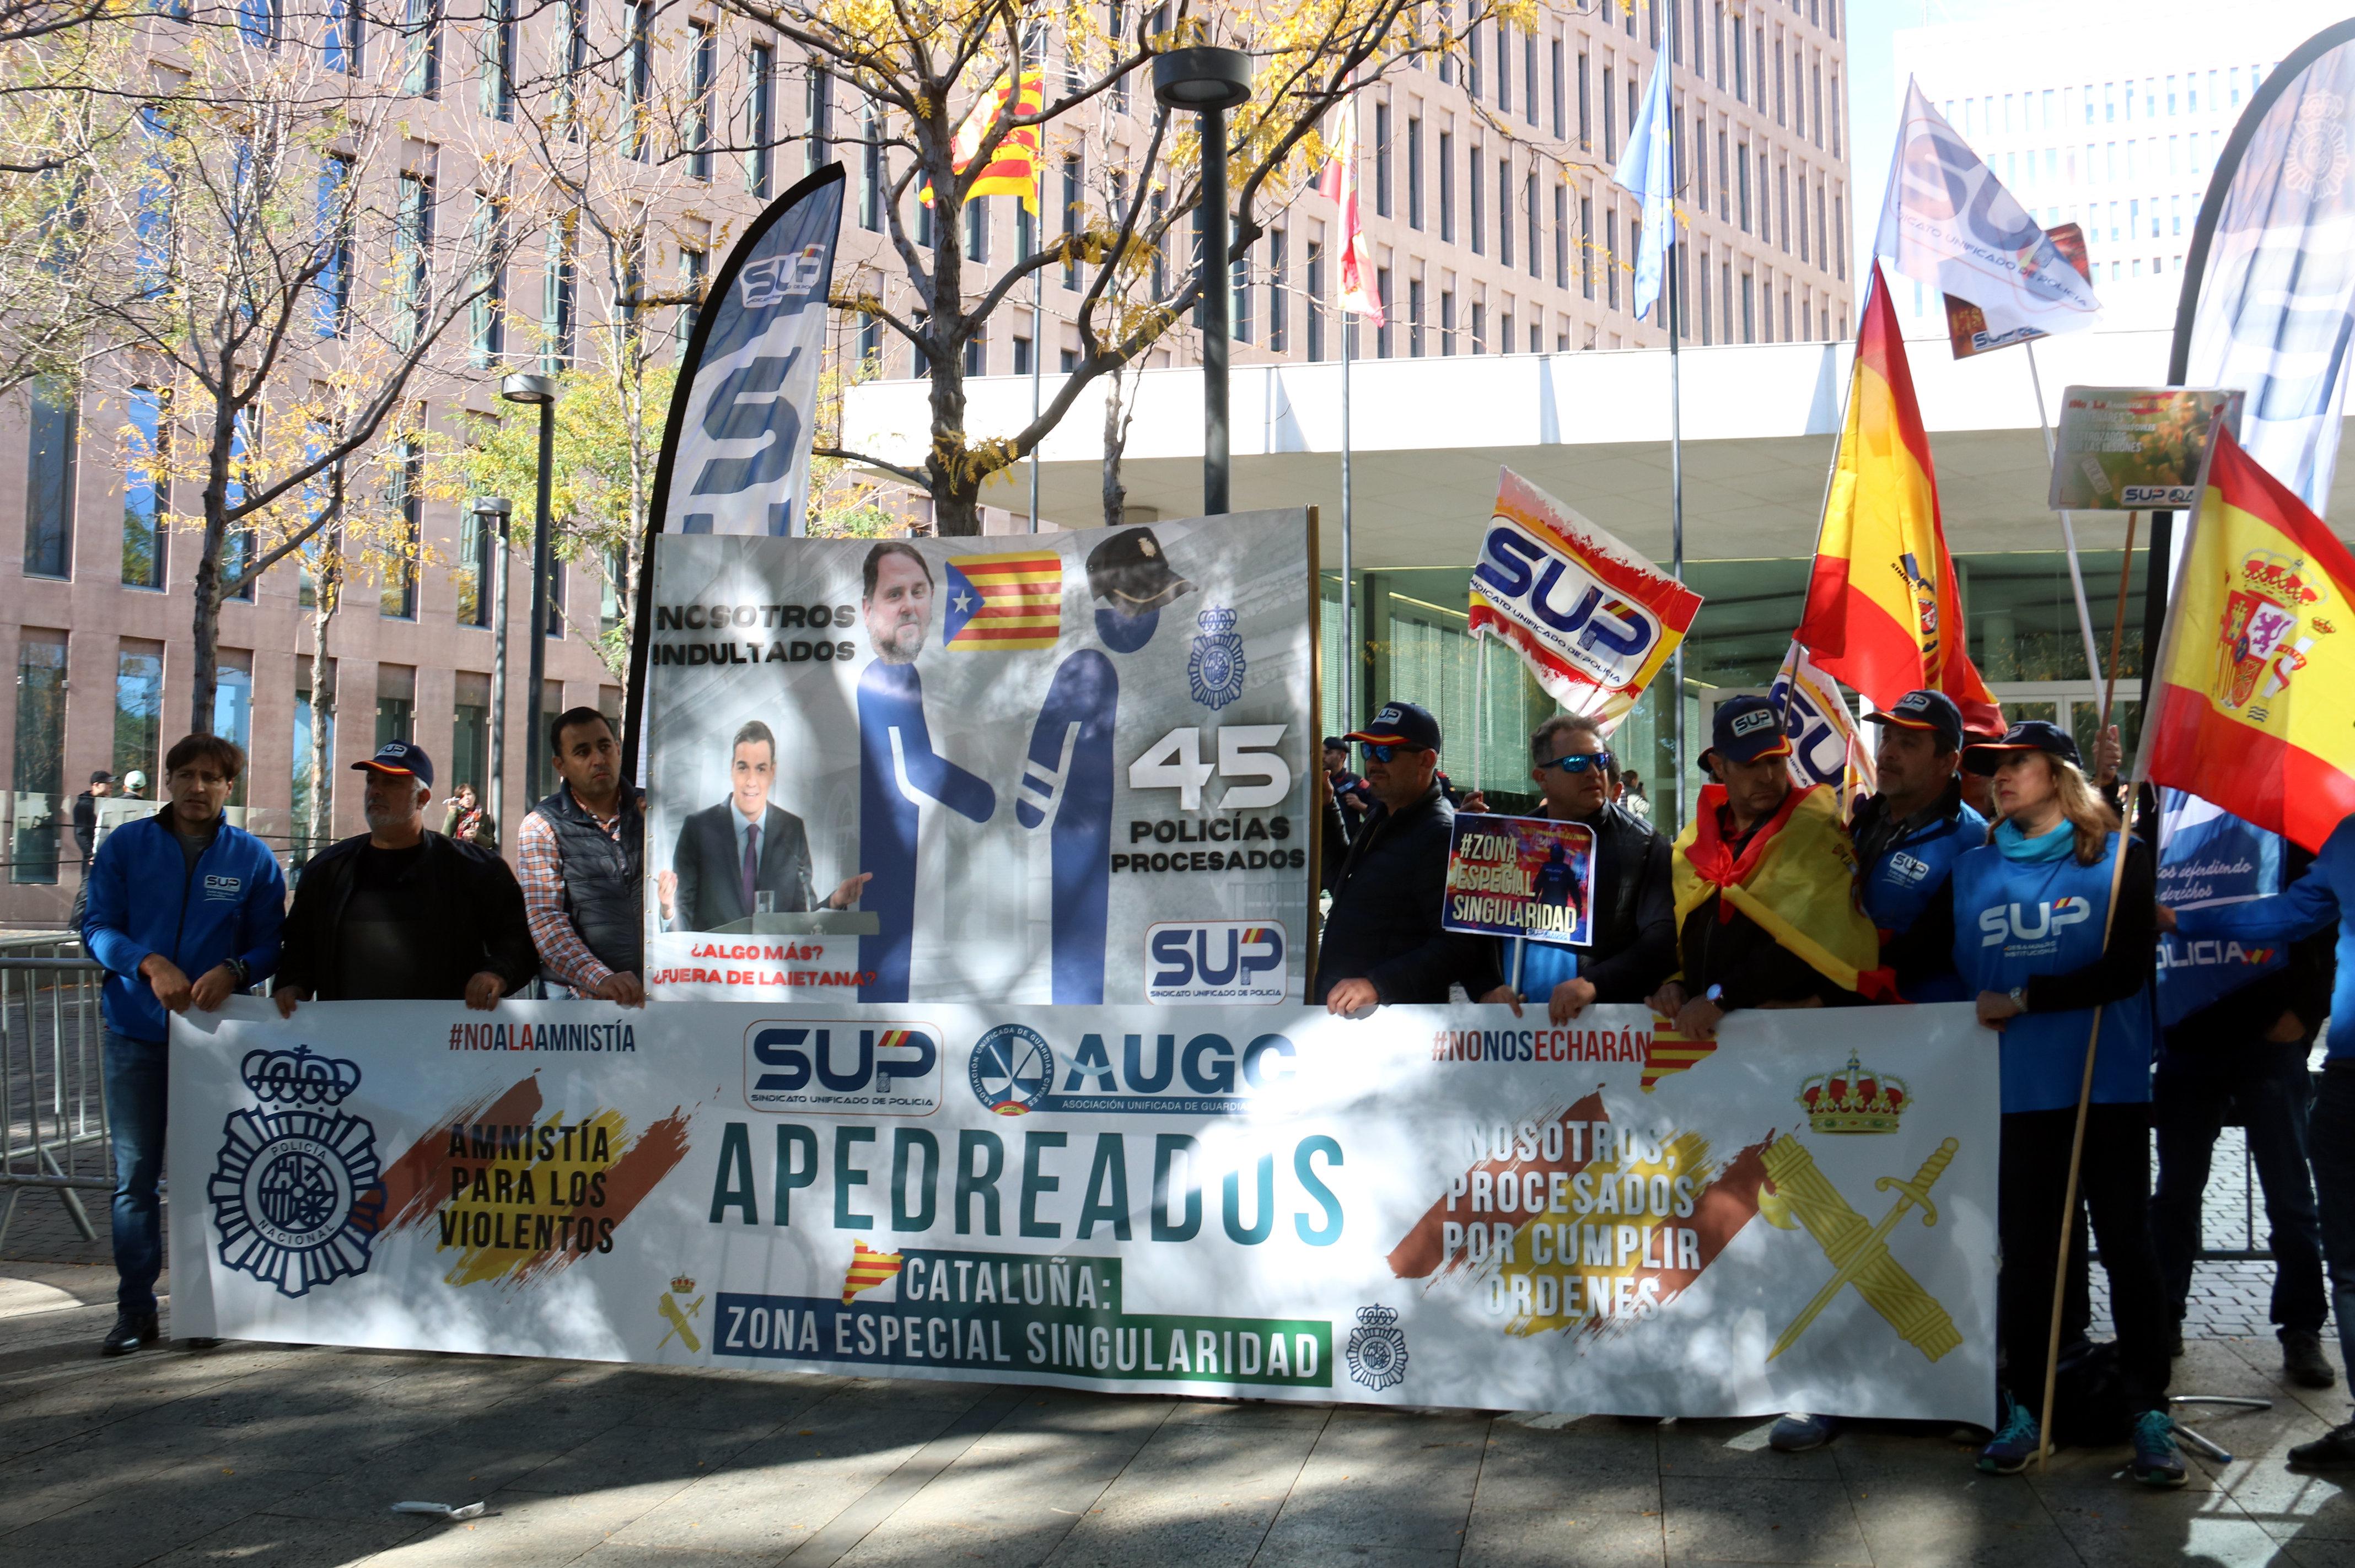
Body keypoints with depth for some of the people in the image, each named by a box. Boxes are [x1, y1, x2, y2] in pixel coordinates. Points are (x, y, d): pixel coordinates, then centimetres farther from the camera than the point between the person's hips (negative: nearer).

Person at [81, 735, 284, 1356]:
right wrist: (150, 964, -16)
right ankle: (135, 1307, 10)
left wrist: (233, 971, -18)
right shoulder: (126, 845, 4)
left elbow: (270, 945, 3)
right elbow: (97, 927, 1)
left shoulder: (253, 858, 3)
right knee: (135, 1174, 2)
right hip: (136, 1032, 0)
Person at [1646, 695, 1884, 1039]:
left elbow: (1811, 936, -12)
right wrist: (1674, 981, 1)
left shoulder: (1816, 830, -1)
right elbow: (1675, 928, 21)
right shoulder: (1693, 841, 15)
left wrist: (1722, 997, -16)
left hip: (1793, 1023, -4)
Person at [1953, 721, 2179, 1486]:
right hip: (2016, 1091, 3)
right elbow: (1952, 972, 15)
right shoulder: (1973, 871, 10)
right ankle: (2023, 1409, 17)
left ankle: (2150, 1413, 10)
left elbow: (2126, 970, -10)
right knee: (2023, 1250, 8)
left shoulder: (2121, 858, 0)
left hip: (2109, 1086, -3)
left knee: (2126, 1244, 2)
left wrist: (2023, 1000, -11)